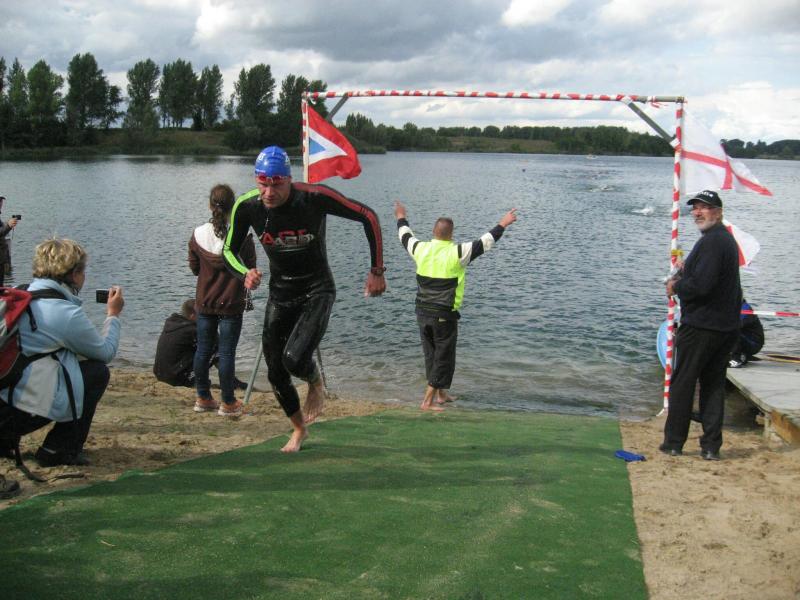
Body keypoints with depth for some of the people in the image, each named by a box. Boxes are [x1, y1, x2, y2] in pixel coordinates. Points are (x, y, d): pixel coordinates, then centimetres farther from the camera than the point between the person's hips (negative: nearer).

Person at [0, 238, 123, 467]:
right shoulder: (68, 313, -13)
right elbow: (106, 352, 0)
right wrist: (113, 315, 15)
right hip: (28, 407, -8)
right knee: (97, 371, 7)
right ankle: (57, 450, 10)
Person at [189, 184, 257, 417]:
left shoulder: (198, 235, -5)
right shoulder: (242, 237, -15)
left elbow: (194, 267, 5)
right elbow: (251, 269, -6)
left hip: (204, 302, 4)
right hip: (231, 304, -3)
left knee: (203, 350, 13)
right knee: (227, 352, 2)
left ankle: (203, 398, 23)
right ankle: (228, 403, 10)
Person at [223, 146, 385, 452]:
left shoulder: (315, 197, -23)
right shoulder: (246, 207, -13)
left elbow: (368, 216, -14)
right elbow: (230, 250, 2)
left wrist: (377, 271, -13)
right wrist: (245, 273, -21)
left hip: (317, 291, -4)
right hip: (280, 295, 4)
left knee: (294, 358, -26)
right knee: (276, 373, 8)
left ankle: (316, 383, 13)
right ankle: (299, 429, 36)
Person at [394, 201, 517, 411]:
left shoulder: (421, 249, -1)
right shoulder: (457, 253, -14)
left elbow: (406, 237, 19)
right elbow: (485, 242, -8)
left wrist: (401, 218, 37)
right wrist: (502, 225, 4)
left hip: (422, 312, 6)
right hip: (445, 315, -6)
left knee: (431, 355, 18)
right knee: (443, 358, 4)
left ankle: (441, 394, 32)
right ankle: (427, 401, 1)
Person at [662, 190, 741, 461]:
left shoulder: (711, 241, -17)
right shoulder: (727, 239, 17)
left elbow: (702, 285, -24)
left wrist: (676, 287, -7)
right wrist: (684, 274, 7)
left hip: (700, 325, -9)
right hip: (726, 326, 9)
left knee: (682, 383, 2)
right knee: (714, 385, 10)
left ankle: (674, 441, 8)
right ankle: (711, 446, 12)